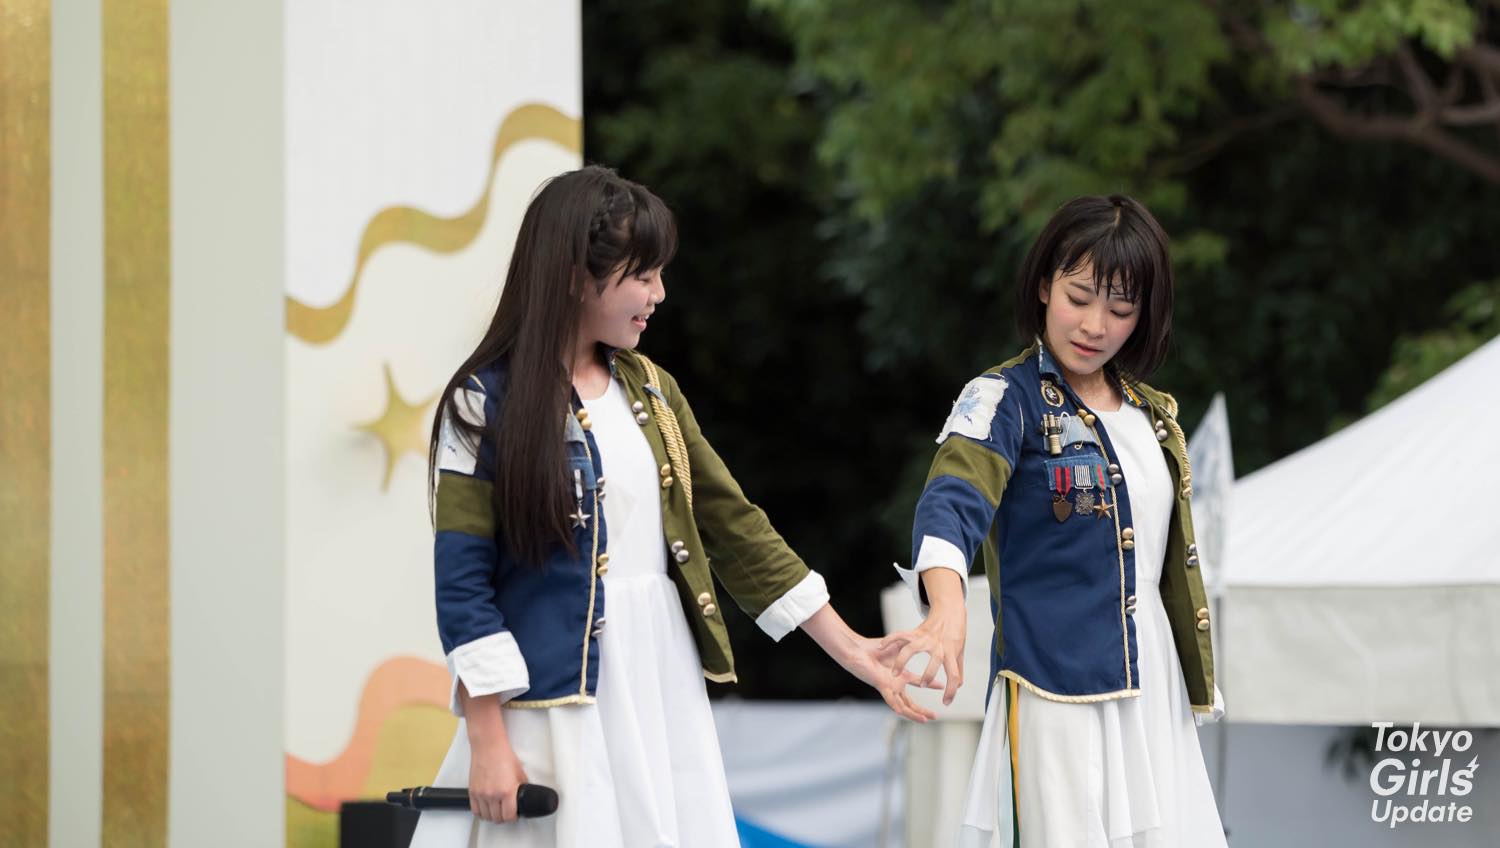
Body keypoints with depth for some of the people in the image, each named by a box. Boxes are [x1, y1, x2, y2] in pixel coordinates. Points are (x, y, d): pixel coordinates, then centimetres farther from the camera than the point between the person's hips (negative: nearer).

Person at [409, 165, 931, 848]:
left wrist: (846, 646, 10)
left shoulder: (649, 390, 11)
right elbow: (463, 583, -10)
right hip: (554, 704, -6)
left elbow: (731, 523, 14)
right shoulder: (488, 402, -7)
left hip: (664, 690, 6)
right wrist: (487, 743, -14)